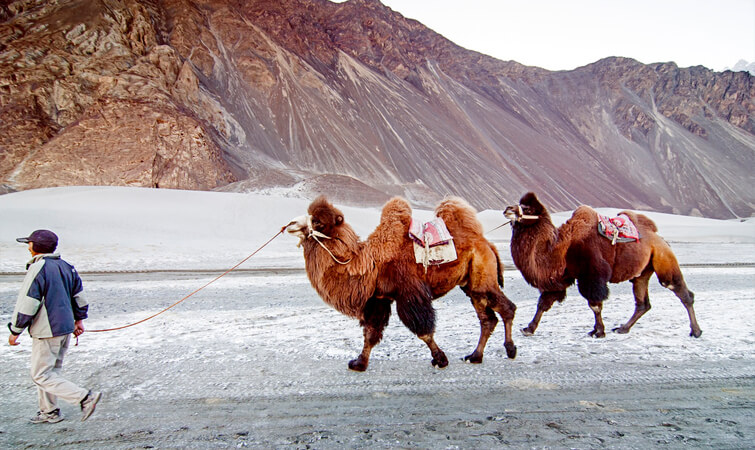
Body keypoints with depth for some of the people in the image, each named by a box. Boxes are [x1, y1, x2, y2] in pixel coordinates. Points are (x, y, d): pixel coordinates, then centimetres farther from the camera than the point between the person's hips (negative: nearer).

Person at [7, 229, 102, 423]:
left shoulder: (37, 269, -17)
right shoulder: (65, 266, 9)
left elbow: (27, 304, -17)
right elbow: (78, 295, 18)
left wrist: (15, 330, -7)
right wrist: (79, 319, 27)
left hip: (46, 331, -9)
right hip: (66, 328, 9)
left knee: (41, 375, -2)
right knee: (50, 370, 20)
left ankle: (85, 398, -11)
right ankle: (49, 412, 28)